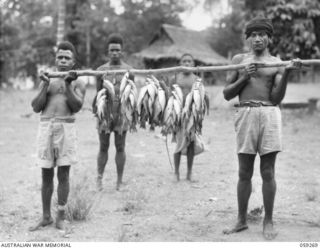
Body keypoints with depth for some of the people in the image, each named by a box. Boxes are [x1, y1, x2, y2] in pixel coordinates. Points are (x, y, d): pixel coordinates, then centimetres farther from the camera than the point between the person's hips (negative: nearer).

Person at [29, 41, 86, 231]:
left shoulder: (78, 83, 8)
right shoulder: (48, 81, 14)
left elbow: (76, 106, -7)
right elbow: (36, 107, 5)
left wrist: (68, 85, -12)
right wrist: (45, 86, -4)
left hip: (66, 128, -2)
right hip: (46, 127, 2)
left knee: (63, 174, 0)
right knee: (46, 174, 6)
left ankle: (61, 217, 10)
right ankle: (46, 217, 16)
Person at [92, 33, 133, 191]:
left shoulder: (128, 70, 4)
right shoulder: (101, 70, 6)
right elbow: (98, 93, 10)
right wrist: (95, 110, 3)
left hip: (122, 112, -1)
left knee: (120, 147, 5)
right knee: (103, 147, 4)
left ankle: (119, 181, 11)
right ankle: (99, 177, 13)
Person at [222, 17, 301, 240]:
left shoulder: (277, 63, 10)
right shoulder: (239, 60, 13)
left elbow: (277, 98, -2)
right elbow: (227, 94, 11)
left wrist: (286, 72, -14)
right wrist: (244, 76, -3)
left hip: (269, 113, -1)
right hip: (245, 114, 1)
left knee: (268, 173, 1)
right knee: (244, 172, 5)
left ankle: (268, 221, 11)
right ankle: (242, 220, 16)